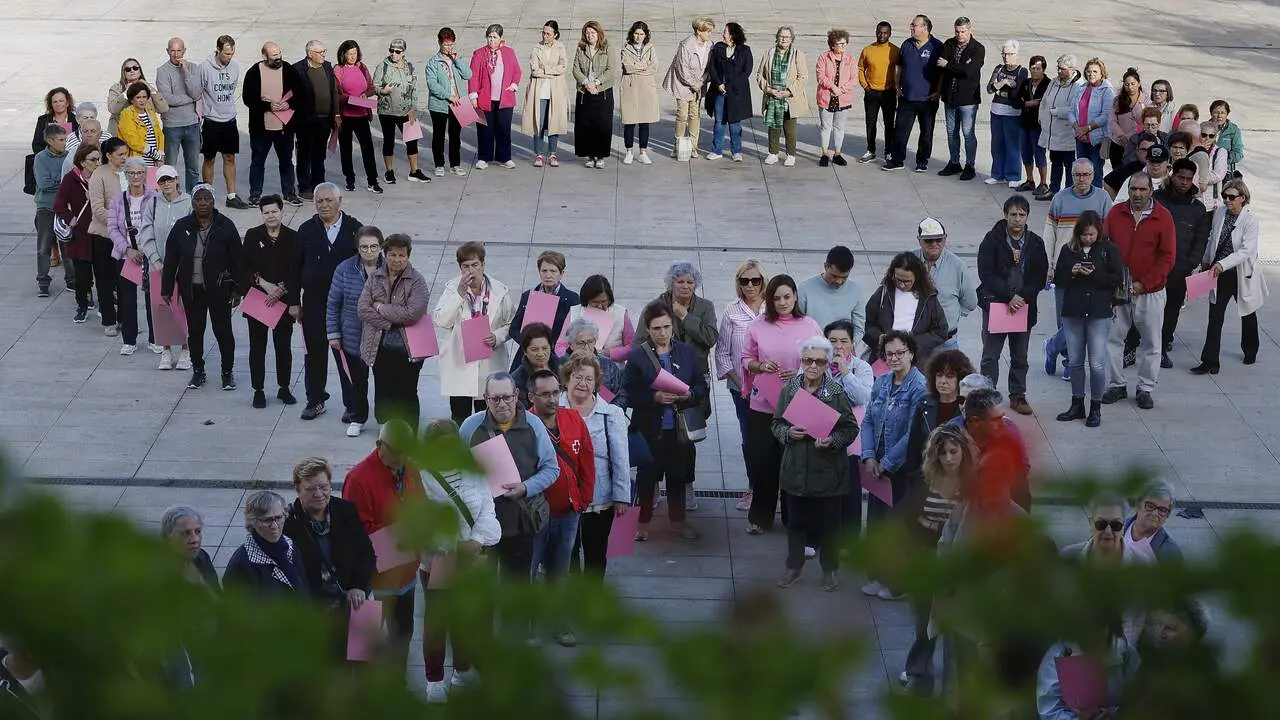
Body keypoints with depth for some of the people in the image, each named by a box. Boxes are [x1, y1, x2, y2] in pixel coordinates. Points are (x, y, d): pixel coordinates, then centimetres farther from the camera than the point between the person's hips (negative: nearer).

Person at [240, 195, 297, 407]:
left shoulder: (293, 238, -1)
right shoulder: (253, 236, 1)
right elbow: (244, 268, -1)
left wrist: (280, 289, -14)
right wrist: (264, 284, -13)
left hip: (283, 300, 0)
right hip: (256, 300, 0)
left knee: (284, 347, 8)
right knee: (257, 347, 5)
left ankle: (284, 388, 21)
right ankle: (258, 390, 13)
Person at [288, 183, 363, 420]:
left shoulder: (354, 228, -1)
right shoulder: (307, 230, 3)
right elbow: (295, 267, 6)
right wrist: (294, 302, 3)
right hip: (313, 303, 2)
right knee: (314, 354, 10)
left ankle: (352, 404, 12)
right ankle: (315, 400, 24)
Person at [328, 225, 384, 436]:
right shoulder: (345, 269, -5)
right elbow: (333, 304, 1)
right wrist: (333, 334, 1)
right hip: (353, 337, 0)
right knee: (356, 379, 9)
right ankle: (357, 418, 27)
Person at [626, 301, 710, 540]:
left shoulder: (687, 352, 4)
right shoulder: (637, 356, -6)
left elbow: (702, 386, 7)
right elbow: (631, 394, -8)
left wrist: (689, 394, -14)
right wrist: (655, 397, -23)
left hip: (680, 428, 3)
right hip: (650, 428, -3)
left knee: (678, 475, 13)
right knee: (647, 476, 7)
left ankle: (678, 521, 28)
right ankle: (643, 522, 21)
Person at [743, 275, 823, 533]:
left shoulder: (810, 326, -2)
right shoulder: (758, 327, 1)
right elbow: (747, 359, 9)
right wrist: (760, 366, -11)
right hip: (763, 405, 1)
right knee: (761, 462, 5)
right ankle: (760, 516, 20)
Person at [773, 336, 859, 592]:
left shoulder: (837, 393, -9)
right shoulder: (789, 389, -2)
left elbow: (851, 429, -4)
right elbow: (777, 423, 7)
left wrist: (833, 441, -21)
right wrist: (788, 433, -14)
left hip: (827, 471, -2)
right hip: (796, 469, 2)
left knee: (829, 523, 9)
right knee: (795, 521, 15)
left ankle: (830, 570, 26)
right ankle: (794, 566, 31)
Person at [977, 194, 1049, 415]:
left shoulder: (1036, 243, 4)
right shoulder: (992, 240, -5)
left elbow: (1040, 277, 1)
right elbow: (986, 274, -11)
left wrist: (1021, 297, -13)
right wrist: (1009, 296, -18)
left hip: (1024, 306, 3)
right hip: (995, 304, -3)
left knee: (1020, 356, 11)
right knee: (991, 355, 2)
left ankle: (1018, 396, 22)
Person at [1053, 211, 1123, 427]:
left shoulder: (1109, 250, -3)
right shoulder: (1069, 250, 5)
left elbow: (1117, 279, -7)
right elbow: (1057, 279, 6)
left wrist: (1094, 274, -19)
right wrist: (1071, 272, -13)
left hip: (1099, 313, -3)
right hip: (1072, 312, 3)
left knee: (1097, 363, -3)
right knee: (1075, 361, 11)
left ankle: (1096, 407, 9)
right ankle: (1077, 405, 23)